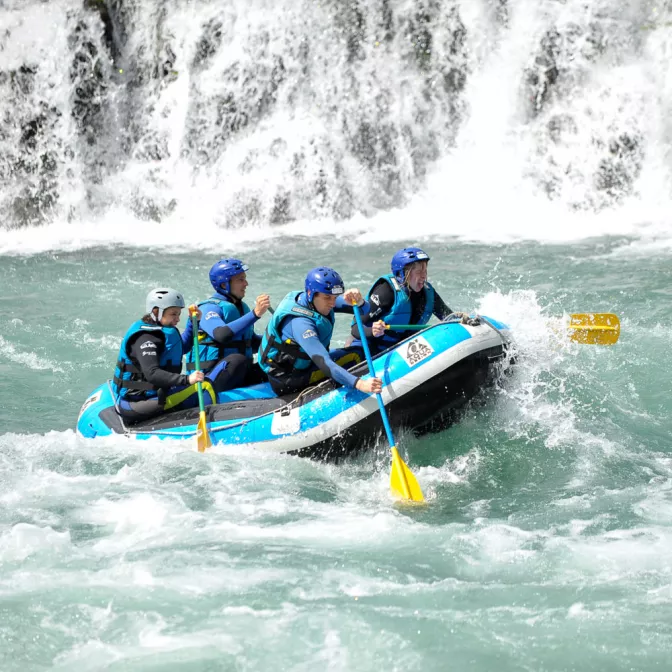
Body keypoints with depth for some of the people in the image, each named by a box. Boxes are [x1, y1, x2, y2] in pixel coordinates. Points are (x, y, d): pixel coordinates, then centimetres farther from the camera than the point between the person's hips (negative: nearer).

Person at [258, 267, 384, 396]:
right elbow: (324, 364, -39)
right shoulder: (300, 323, -30)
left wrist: (358, 302, -33)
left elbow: (364, 310, -8)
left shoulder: (322, 300, -3)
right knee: (354, 355, -12)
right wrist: (359, 384, -50)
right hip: (286, 382, -10)